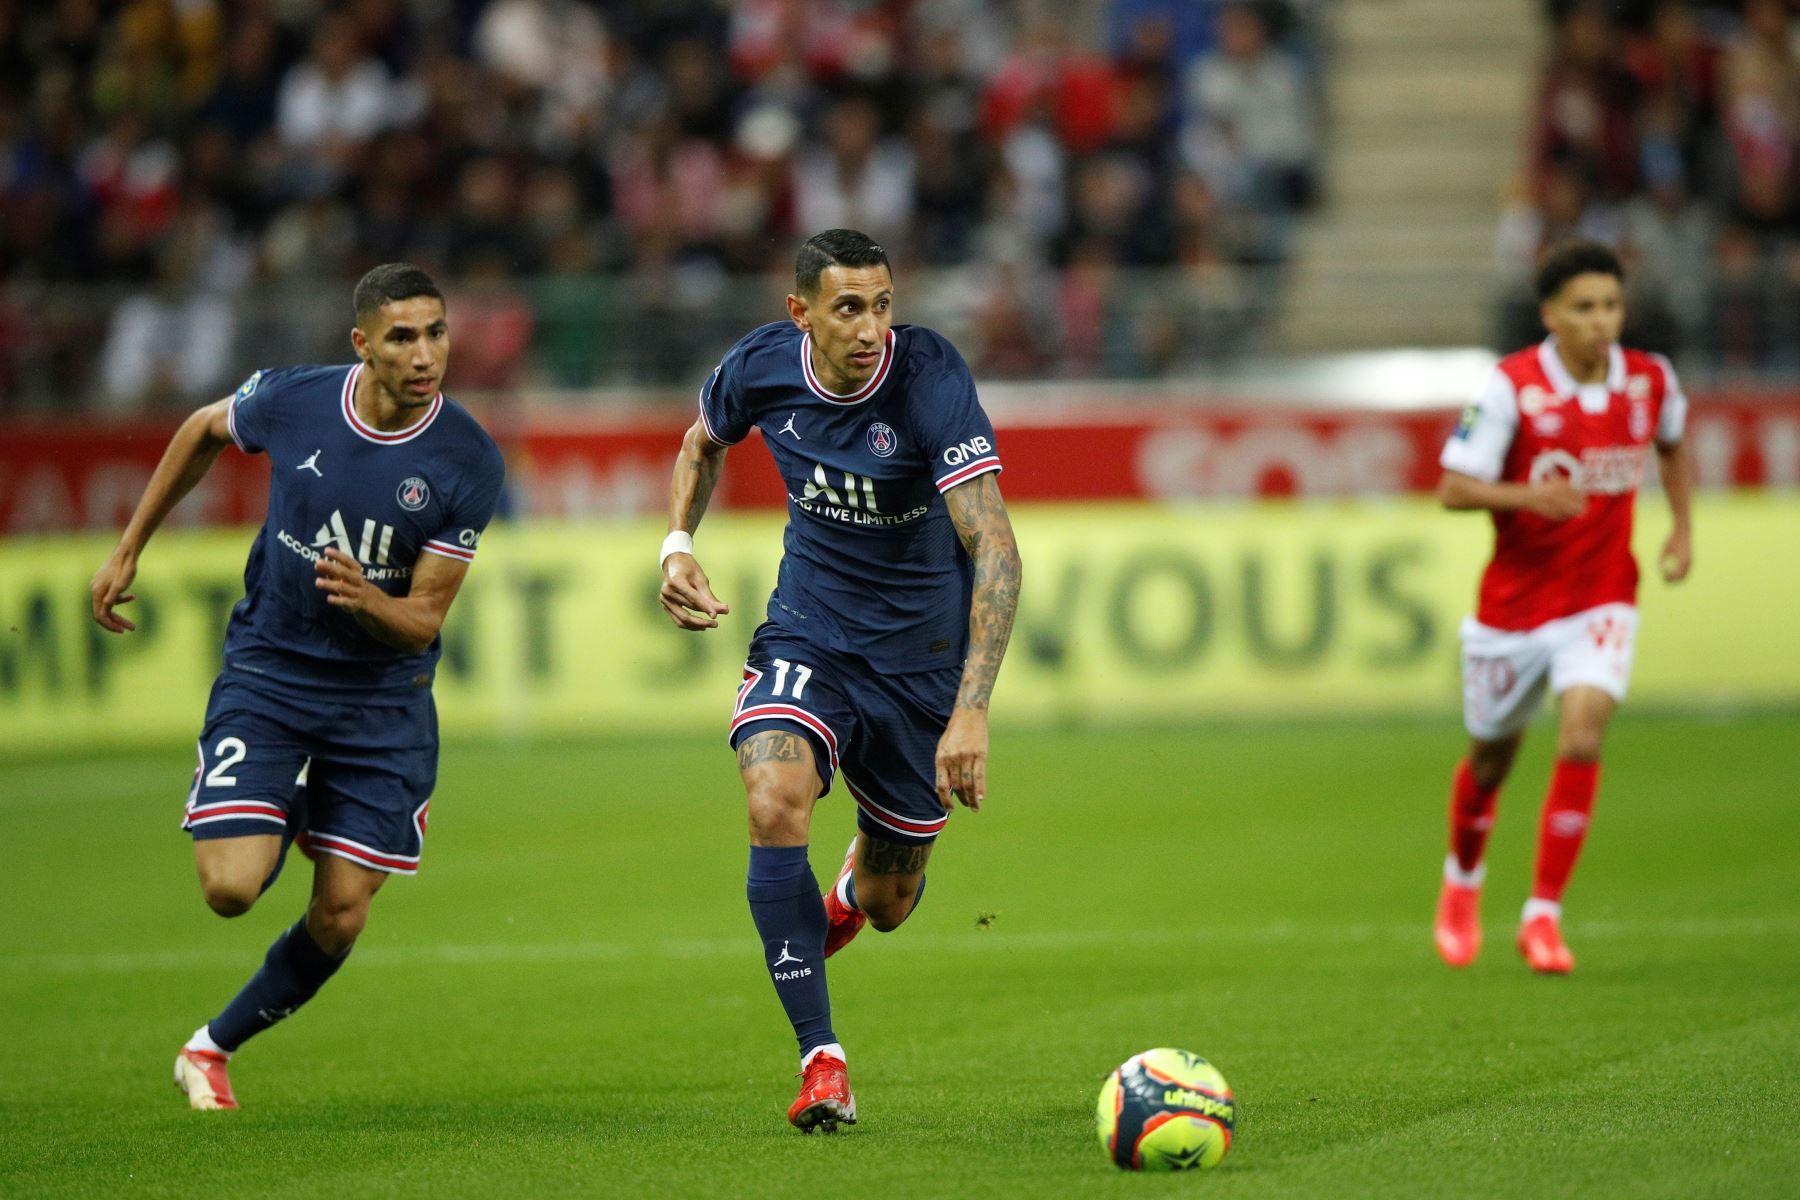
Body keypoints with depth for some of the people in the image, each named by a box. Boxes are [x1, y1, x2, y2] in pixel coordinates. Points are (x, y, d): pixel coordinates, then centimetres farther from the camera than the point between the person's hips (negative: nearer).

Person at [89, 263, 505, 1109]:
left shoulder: (468, 462, -15)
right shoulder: (290, 401, -13)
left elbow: (423, 621, -12)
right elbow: (204, 432, 12)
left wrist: (366, 600, -35)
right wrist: (129, 550, 15)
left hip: (382, 701, 0)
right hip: (267, 677, 0)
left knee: (339, 919, -2)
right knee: (231, 890, -15)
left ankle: (216, 1044, 24)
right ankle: (261, 824, 23)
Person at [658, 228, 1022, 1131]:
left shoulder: (930, 379, -26)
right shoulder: (762, 365, -12)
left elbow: (994, 549, -32)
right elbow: (703, 443, 14)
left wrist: (971, 711, -41)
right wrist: (677, 545, -4)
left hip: (920, 647, -2)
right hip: (808, 628, 2)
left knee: (888, 903, 10)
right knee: (774, 804, -28)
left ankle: (850, 889, 52)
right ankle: (821, 1064, -20)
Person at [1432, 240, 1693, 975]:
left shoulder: (1650, 381, -4)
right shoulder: (1511, 387, -16)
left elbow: (1673, 444, 19)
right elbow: (1453, 488, -17)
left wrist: (1682, 528, 8)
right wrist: (1527, 496, -34)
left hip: (1600, 601, 1)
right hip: (1514, 603, -1)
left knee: (1583, 735, -20)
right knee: (1491, 756, 14)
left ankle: (1543, 915, -12)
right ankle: (1462, 880, 45)